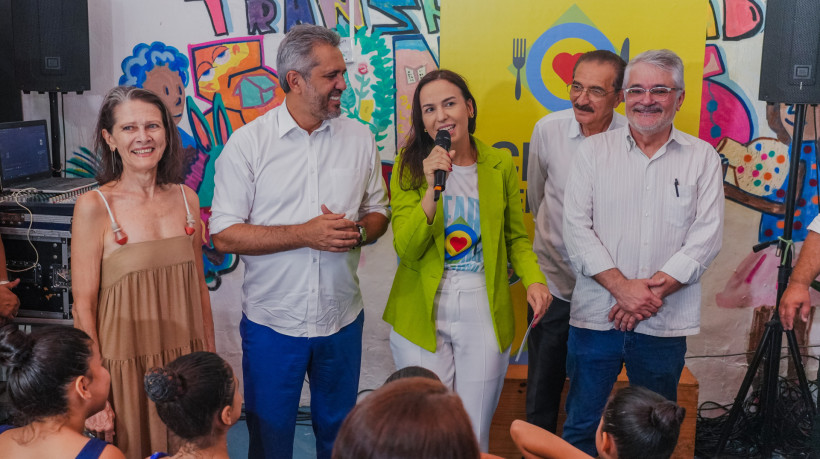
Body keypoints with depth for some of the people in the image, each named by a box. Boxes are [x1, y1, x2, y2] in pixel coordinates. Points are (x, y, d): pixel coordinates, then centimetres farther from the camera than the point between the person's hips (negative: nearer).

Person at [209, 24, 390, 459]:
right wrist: (305, 234, -20)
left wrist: (357, 231, -13)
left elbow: (378, 212, 10)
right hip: (271, 323, -3)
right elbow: (224, 235, -12)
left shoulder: (359, 137, 2)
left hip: (342, 320, 3)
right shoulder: (248, 142, -9)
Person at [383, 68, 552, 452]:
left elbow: (516, 237, 8)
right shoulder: (410, 166, -4)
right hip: (422, 315, -1)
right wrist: (431, 188, -22)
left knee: (474, 436, 11)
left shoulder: (500, 166, 0)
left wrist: (534, 280, -10)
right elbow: (406, 248, -11)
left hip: (484, 312, 1)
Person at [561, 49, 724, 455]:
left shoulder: (702, 158, 5)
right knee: (582, 426, 7)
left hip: (665, 322, 1)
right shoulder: (594, 151, 4)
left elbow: (706, 238, -3)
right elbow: (576, 228, -4)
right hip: (596, 315, 0)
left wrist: (654, 289, -13)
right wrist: (623, 287, -14)